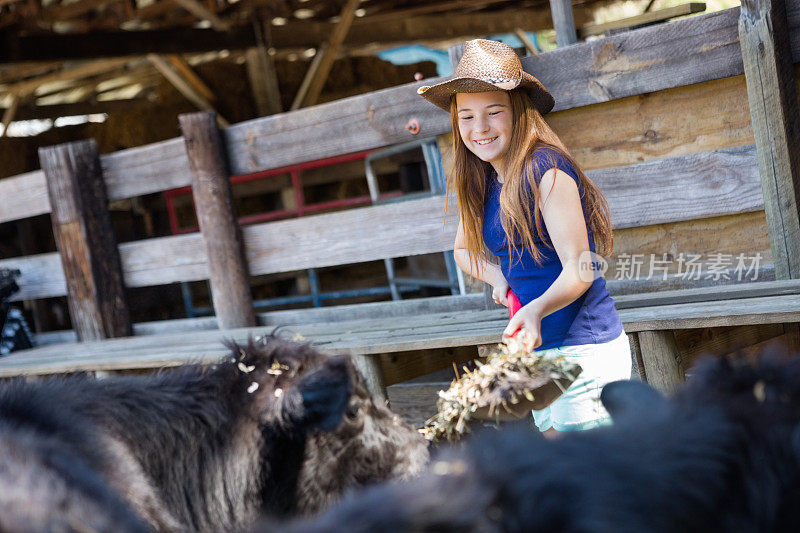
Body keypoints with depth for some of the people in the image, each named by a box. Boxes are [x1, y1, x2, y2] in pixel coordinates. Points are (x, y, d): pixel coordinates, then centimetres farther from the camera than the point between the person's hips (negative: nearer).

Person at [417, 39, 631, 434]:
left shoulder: (546, 170, -15)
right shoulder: (479, 183, 7)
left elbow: (579, 270, -16)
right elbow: (463, 250, 24)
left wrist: (536, 309, -34)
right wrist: (498, 277, 3)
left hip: (585, 347, -7)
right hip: (537, 351, 7)